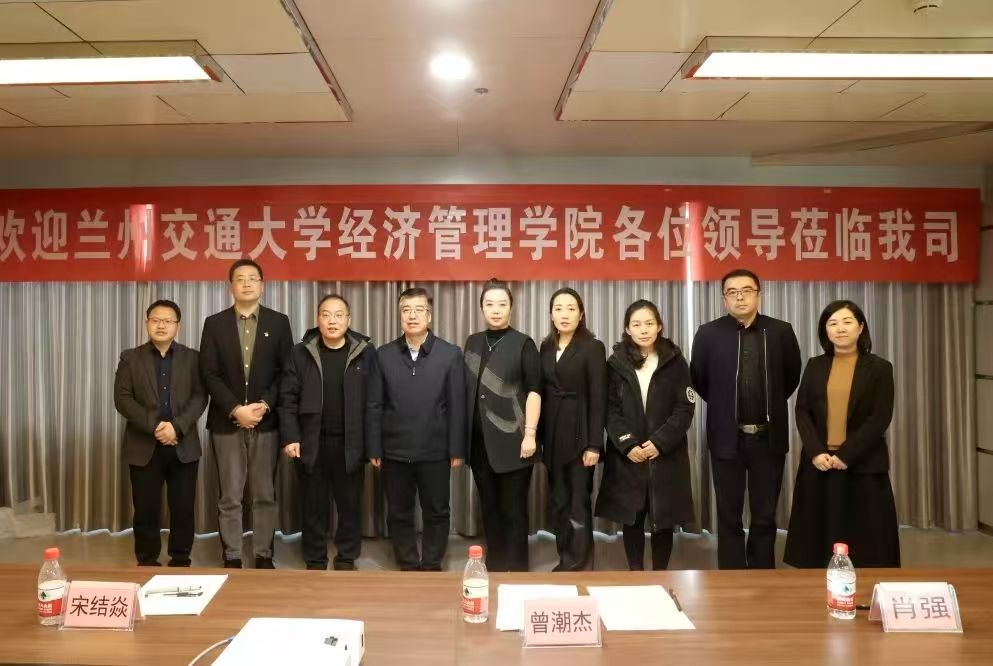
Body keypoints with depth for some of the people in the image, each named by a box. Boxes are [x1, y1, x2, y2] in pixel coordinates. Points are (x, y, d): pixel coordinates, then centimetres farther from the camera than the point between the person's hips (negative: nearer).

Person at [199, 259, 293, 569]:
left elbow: (286, 372, 1)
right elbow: (209, 374, -2)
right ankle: (232, 559, 14)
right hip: (226, 423, 0)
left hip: (266, 422, 0)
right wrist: (235, 409, -13)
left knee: (265, 495, 7)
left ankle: (264, 556, 17)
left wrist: (264, 405, -12)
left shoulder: (278, 322, 5)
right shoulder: (214, 323, 5)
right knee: (229, 498, 5)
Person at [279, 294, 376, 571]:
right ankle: (315, 562, 23)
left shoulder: (365, 352, -1)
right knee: (314, 505, 10)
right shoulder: (301, 353, 2)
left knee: (350, 504, 8)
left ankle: (346, 560, 24)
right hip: (312, 442, 1)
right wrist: (290, 437, -8)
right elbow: (288, 398, 1)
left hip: (350, 444, 0)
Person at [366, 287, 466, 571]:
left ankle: (431, 567, 25)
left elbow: (457, 407, -3)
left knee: (436, 513, 9)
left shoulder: (450, 354, -2)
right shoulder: (383, 355, 3)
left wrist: (457, 450, -5)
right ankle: (408, 567, 27)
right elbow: (375, 407, 3)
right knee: (399, 514, 11)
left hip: (435, 451, -1)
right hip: (395, 452, 2)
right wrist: (374, 449, 0)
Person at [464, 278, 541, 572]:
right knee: (489, 506, 13)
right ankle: (494, 565, 27)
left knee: (514, 509, 2)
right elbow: (466, 389, 12)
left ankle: (517, 569, 15)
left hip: (512, 441, -4)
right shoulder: (473, 342, 10)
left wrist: (530, 434, -14)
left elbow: (534, 391, -7)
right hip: (480, 441, 4)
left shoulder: (523, 344, -3)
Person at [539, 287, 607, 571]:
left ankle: (579, 565, 10)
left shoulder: (592, 347, -5)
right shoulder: (546, 347, 10)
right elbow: (542, 393, 9)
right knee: (559, 502, 11)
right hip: (552, 436, 5)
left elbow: (598, 399, -9)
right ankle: (565, 561, 22)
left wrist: (594, 444, -15)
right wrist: (538, 437, 4)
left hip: (579, 435, -5)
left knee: (578, 502, 0)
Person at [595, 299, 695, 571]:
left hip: (665, 454, 0)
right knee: (631, 519, 5)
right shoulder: (616, 363, 3)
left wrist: (659, 442, -14)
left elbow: (685, 409, -4)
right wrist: (627, 444, -13)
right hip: (627, 455, 1)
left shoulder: (675, 362, 1)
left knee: (663, 520, 5)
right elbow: (610, 410, 0)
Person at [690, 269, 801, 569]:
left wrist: (770, 406, 12)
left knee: (765, 515, 11)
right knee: (729, 516, 8)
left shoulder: (781, 332, -1)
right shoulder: (708, 333, -4)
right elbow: (698, 380, 7)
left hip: (769, 436, 1)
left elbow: (792, 377, 12)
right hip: (727, 436, -1)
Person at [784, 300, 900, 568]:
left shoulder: (879, 368, 1)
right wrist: (816, 452, -11)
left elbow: (880, 418, -7)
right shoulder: (815, 366, 8)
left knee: (865, 540, 2)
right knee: (819, 536, 6)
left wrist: (846, 455, -14)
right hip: (818, 464, 2)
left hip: (863, 467, -2)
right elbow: (802, 411, 4)